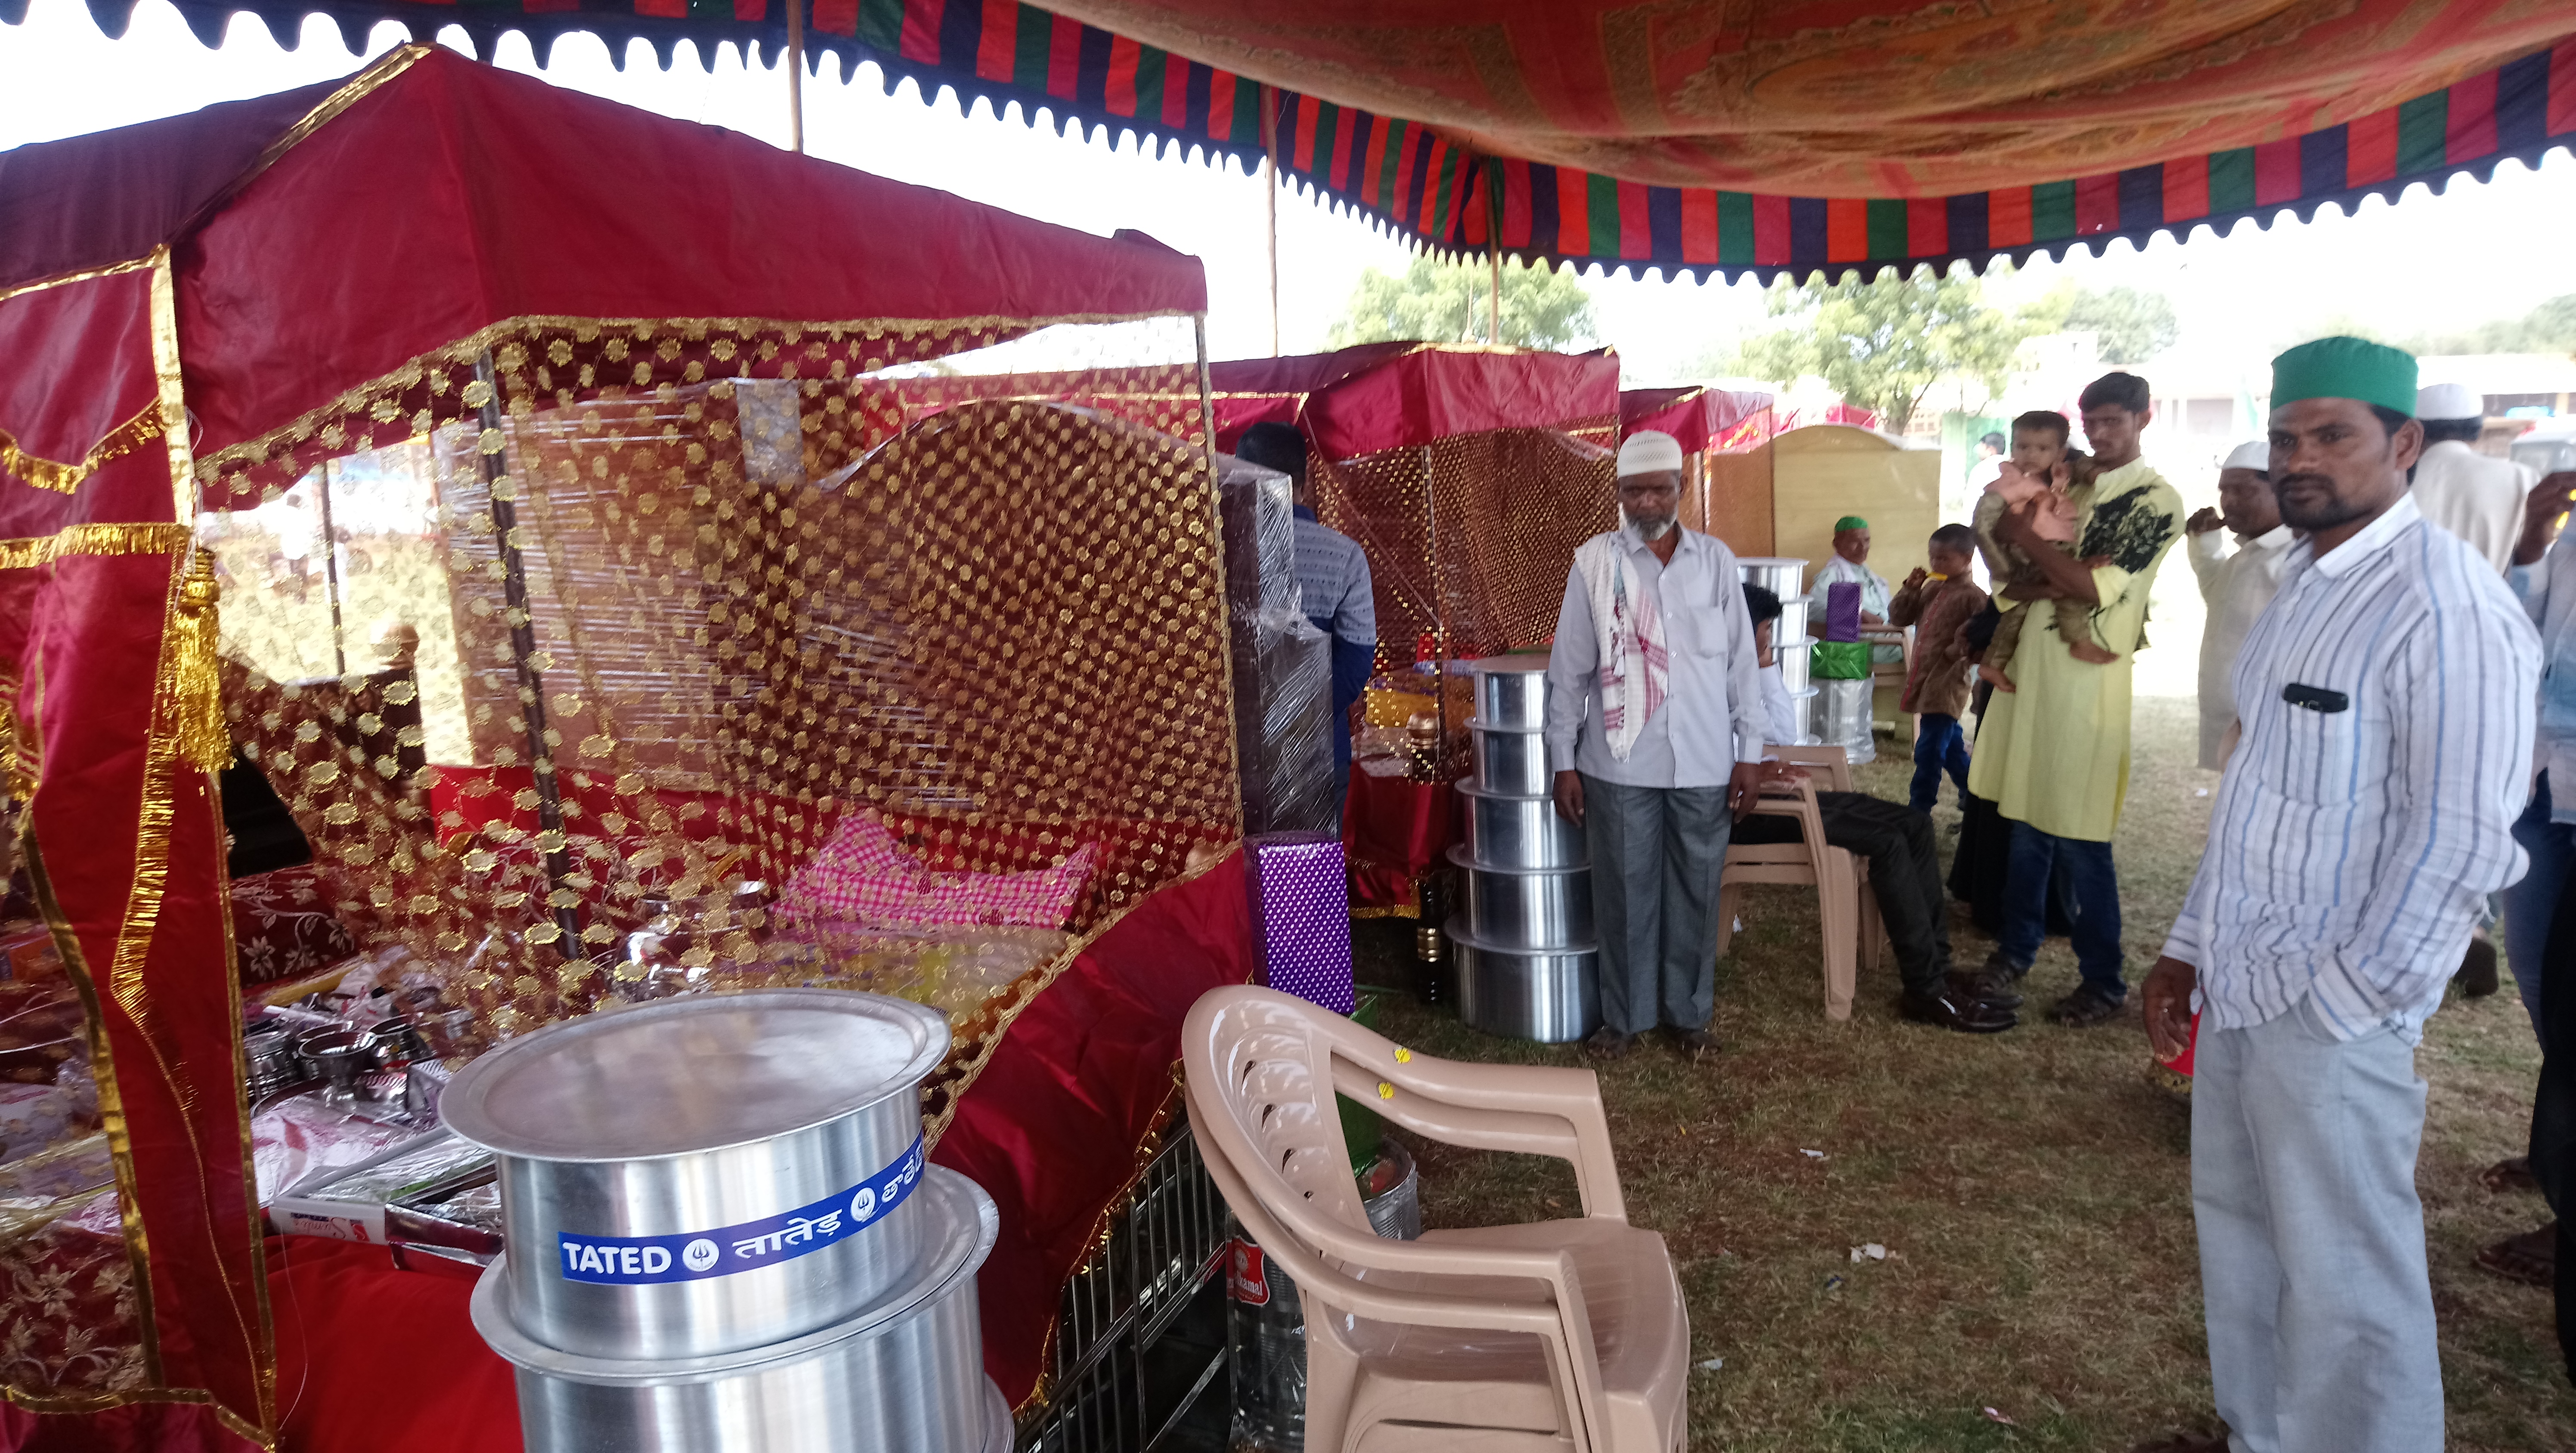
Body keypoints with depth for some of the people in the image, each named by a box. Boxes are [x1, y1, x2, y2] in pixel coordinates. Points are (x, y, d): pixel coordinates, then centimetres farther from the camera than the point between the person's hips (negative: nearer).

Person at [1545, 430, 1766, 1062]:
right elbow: (1569, 670, 0)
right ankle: (1624, 1016, 22)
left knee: (1695, 892, 11)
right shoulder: (1594, 562, -2)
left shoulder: (1716, 560, 3)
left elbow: (1741, 661, 5)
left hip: (1705, 765, 2)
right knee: (1624, 893, 7)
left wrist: (1750, 752, 3)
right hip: (1620, 765, -1)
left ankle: (1689, 1012, 27)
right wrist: (1563, 761, -2)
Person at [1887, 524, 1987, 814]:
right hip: (1925, 678, 9)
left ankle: (1919, 810, 0)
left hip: (1947, 683, -9)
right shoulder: (1930, 589, 11)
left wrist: (1959, 650, -24)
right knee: (1951, 746, 22)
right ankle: (1973, 796, 37)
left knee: (1928, 752, -7)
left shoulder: (1972, 596, -13)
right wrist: (1910, 589, -1)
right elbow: (1898, 617, 10)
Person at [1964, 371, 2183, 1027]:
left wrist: (2023, 536, -11)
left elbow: (2096, 588, -15)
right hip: (2031, 669, 6)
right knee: (2026, 824, 12)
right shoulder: (2068, 485, 14)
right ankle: (2015, 950, 25)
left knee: (2079, 841, -1)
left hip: (2084, 681, -6)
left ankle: (2104, 981, 13)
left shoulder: (2156, 501, -6)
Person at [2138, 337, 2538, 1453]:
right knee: (2237, 1235, 19)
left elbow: (2461, 841, -19)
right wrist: (2189, 944, 14)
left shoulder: (2443, 604, -16)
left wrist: (2343, 1003, -16)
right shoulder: (2300, 583, 11)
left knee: (2343, 1283, 3)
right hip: (2239, 984, 8)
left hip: (2329, 1013, -8)